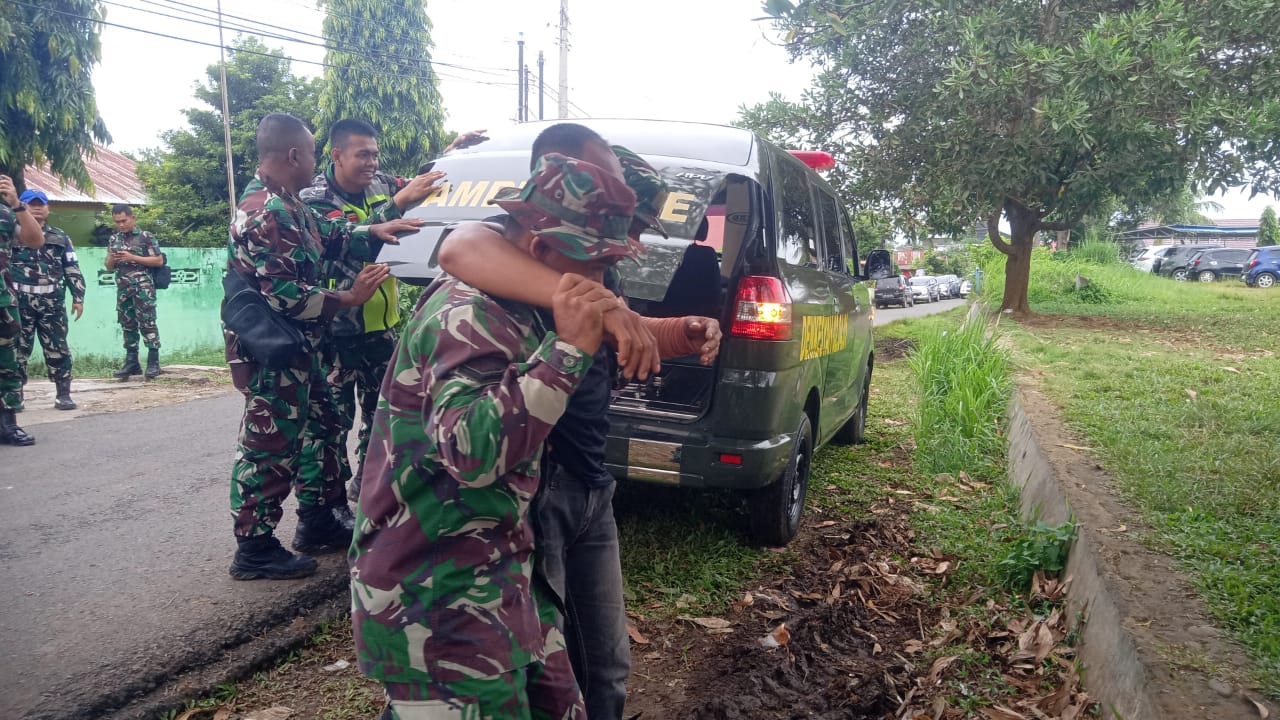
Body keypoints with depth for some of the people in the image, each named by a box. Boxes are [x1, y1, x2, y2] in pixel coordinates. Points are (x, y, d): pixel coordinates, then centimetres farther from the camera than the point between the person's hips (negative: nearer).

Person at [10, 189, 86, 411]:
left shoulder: (60, 238, 13)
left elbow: (73, 270, 11)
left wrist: (78, 297, 5)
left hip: (52, 302, 1)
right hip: (20, 301, -1)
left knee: (57, 348, 1)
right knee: (18, 348, 4)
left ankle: (63, 394, 5)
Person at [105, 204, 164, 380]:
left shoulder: (145, 237, -2)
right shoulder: (114, 239, 14)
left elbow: (159, 260, -7)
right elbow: (109, 266, 19)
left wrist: (133, 257, -13)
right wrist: (112, 259, -5)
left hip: (143, 288, -6)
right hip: (123, 289, 6)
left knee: (147, 324, -8)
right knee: (128, 326, 8)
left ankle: (153, 363, -6)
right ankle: (131, 363, 13)